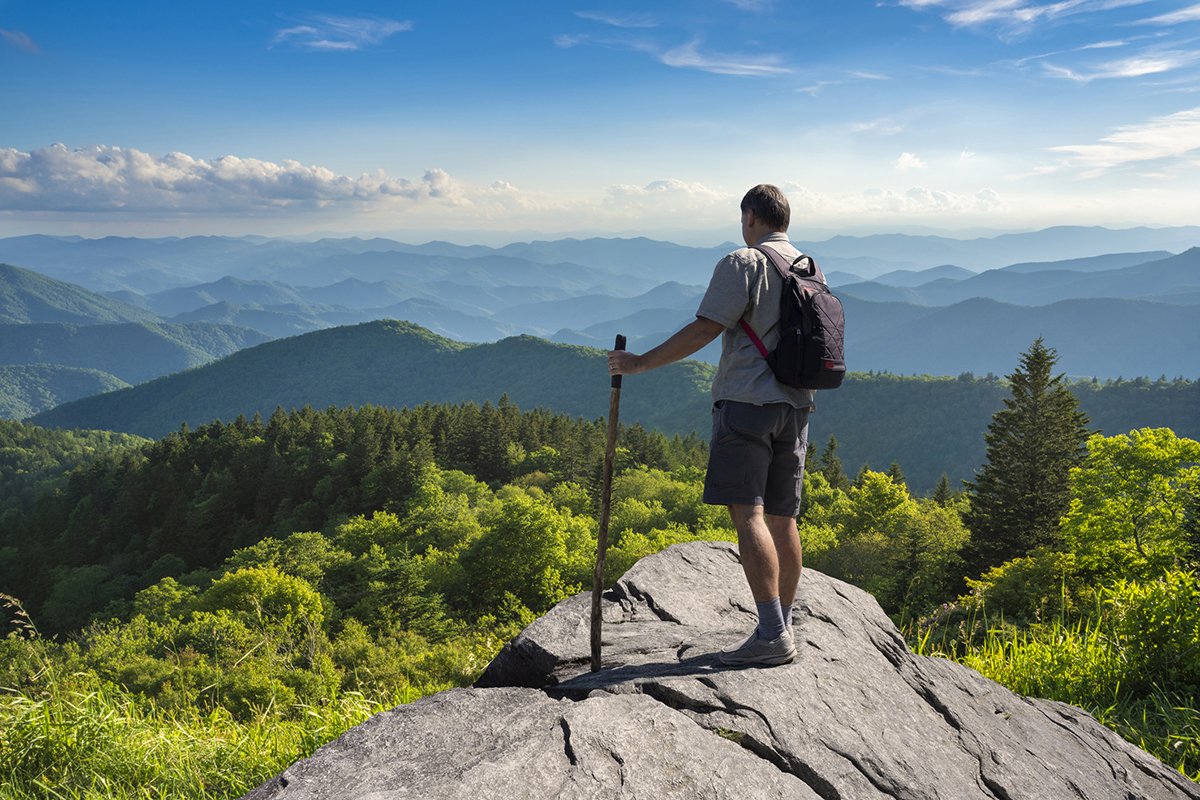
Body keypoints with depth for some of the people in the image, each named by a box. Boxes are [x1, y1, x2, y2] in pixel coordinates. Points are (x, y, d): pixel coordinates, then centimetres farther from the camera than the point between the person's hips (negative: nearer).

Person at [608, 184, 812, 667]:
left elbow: (703, 330, -14)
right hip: (794, 405, 8)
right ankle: (782, 627, 18)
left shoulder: (743, 264, -6)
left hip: (746, 401, -8)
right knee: (783, 520, 11)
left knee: (748, 514, -11)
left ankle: (772, 635, -16)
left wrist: (640, 363, -7)